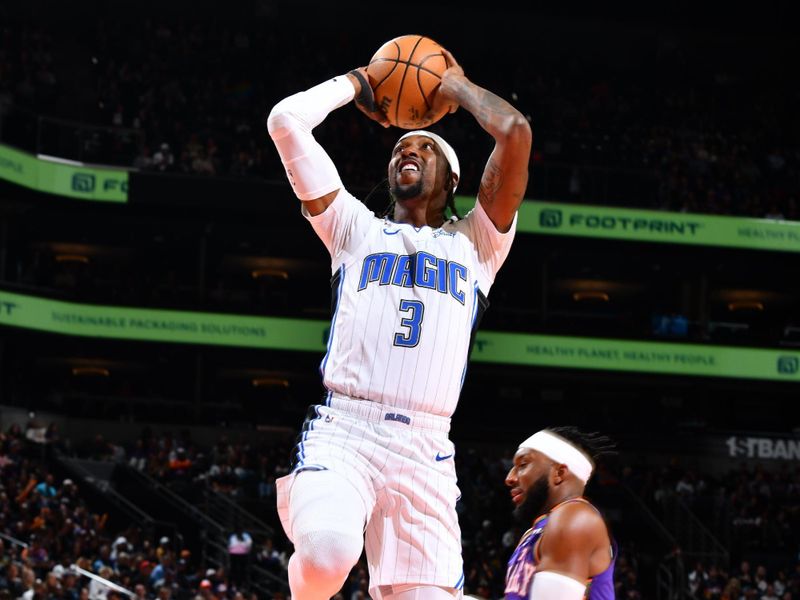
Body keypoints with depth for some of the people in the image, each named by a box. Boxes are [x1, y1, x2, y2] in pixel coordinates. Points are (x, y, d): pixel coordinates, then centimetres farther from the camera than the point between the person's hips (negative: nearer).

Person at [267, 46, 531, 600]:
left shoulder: (474, 243, 22)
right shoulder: (355, 228, 22)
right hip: (341, 429, -1)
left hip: (425, 449, 2)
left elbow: (516, 132, 9)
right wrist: (356, 83, 28)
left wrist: (455, 84, 25)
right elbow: (286, 120, 14)